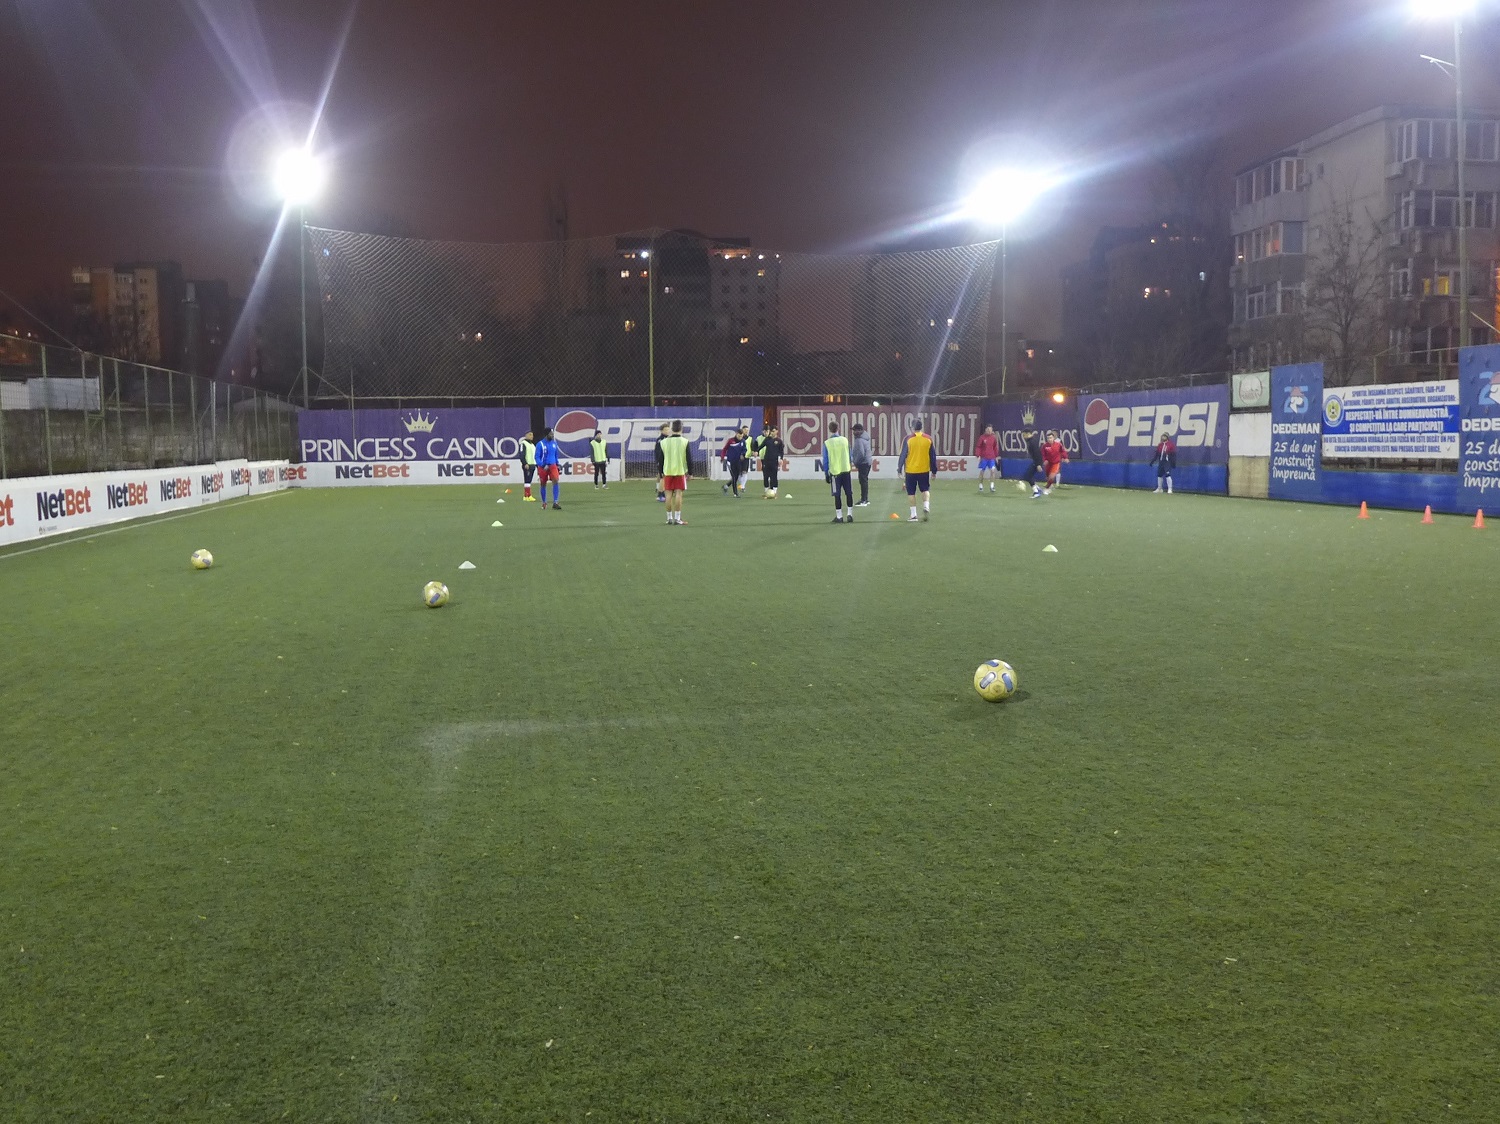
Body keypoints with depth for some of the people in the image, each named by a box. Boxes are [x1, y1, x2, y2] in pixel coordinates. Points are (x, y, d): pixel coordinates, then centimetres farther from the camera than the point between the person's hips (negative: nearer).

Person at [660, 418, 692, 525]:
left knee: (669, 494, 5)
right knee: (678, 494, -2)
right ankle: (677, 518, -4)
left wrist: (661, 473, 16)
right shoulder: (684, 441, -4)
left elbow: (661, 459, 7)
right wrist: (690, 473, 4)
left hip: (668, 472, 2)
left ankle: (669, 518, 8)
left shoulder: (664, 441, 3)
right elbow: (689, 459, -4)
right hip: (681, 471, -2)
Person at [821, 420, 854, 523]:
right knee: (849, 493, 9)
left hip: (834, 472, -2)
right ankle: (850, 514, 10)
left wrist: (826, 473, 4)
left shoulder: (827, 443, -6)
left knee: (837, 495, 3)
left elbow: (825, 460, -3)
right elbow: (850, 456, 8)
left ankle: (839, 516, 5)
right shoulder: (845, 440, 1)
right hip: (846, 470, 2)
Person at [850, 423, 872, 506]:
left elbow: (861, 453, -24)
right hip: (867, 462, 10)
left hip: (863, 463, -10)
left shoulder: (859, 440, -19)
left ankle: (863, 501, -6)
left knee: (863, 481, -7)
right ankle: (866, 499, 22)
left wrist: (855, 462, -11)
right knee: (864, 481, 16)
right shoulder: (866, 437, 12)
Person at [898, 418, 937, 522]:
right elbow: (933, 456, 4)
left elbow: (903, 455, -6)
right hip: (924, 470, 2)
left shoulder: (908, 439, -8)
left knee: (911, 492, 8)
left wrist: (900, 469, 3)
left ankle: (913, 515, 7)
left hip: (910, 470, -2)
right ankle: (926, 506, -8)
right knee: (925, 490, 17)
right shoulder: (928, 439, 0)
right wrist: (934, 471, 11)